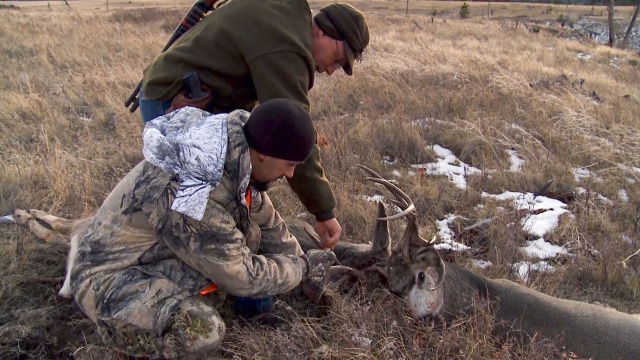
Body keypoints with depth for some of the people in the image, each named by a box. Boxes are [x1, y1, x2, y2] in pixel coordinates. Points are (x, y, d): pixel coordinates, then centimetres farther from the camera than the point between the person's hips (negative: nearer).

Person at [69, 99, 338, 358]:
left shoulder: (232, 149, -10)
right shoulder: (194, 195, -35)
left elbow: (265, 220, 7)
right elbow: (242, 278, -22)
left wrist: (299, 262, 16)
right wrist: (302, 268, -7)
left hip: (156, 252, 8)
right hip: (108, 275, -8)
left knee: (248, 234, -3)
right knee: (202, 332, -31)